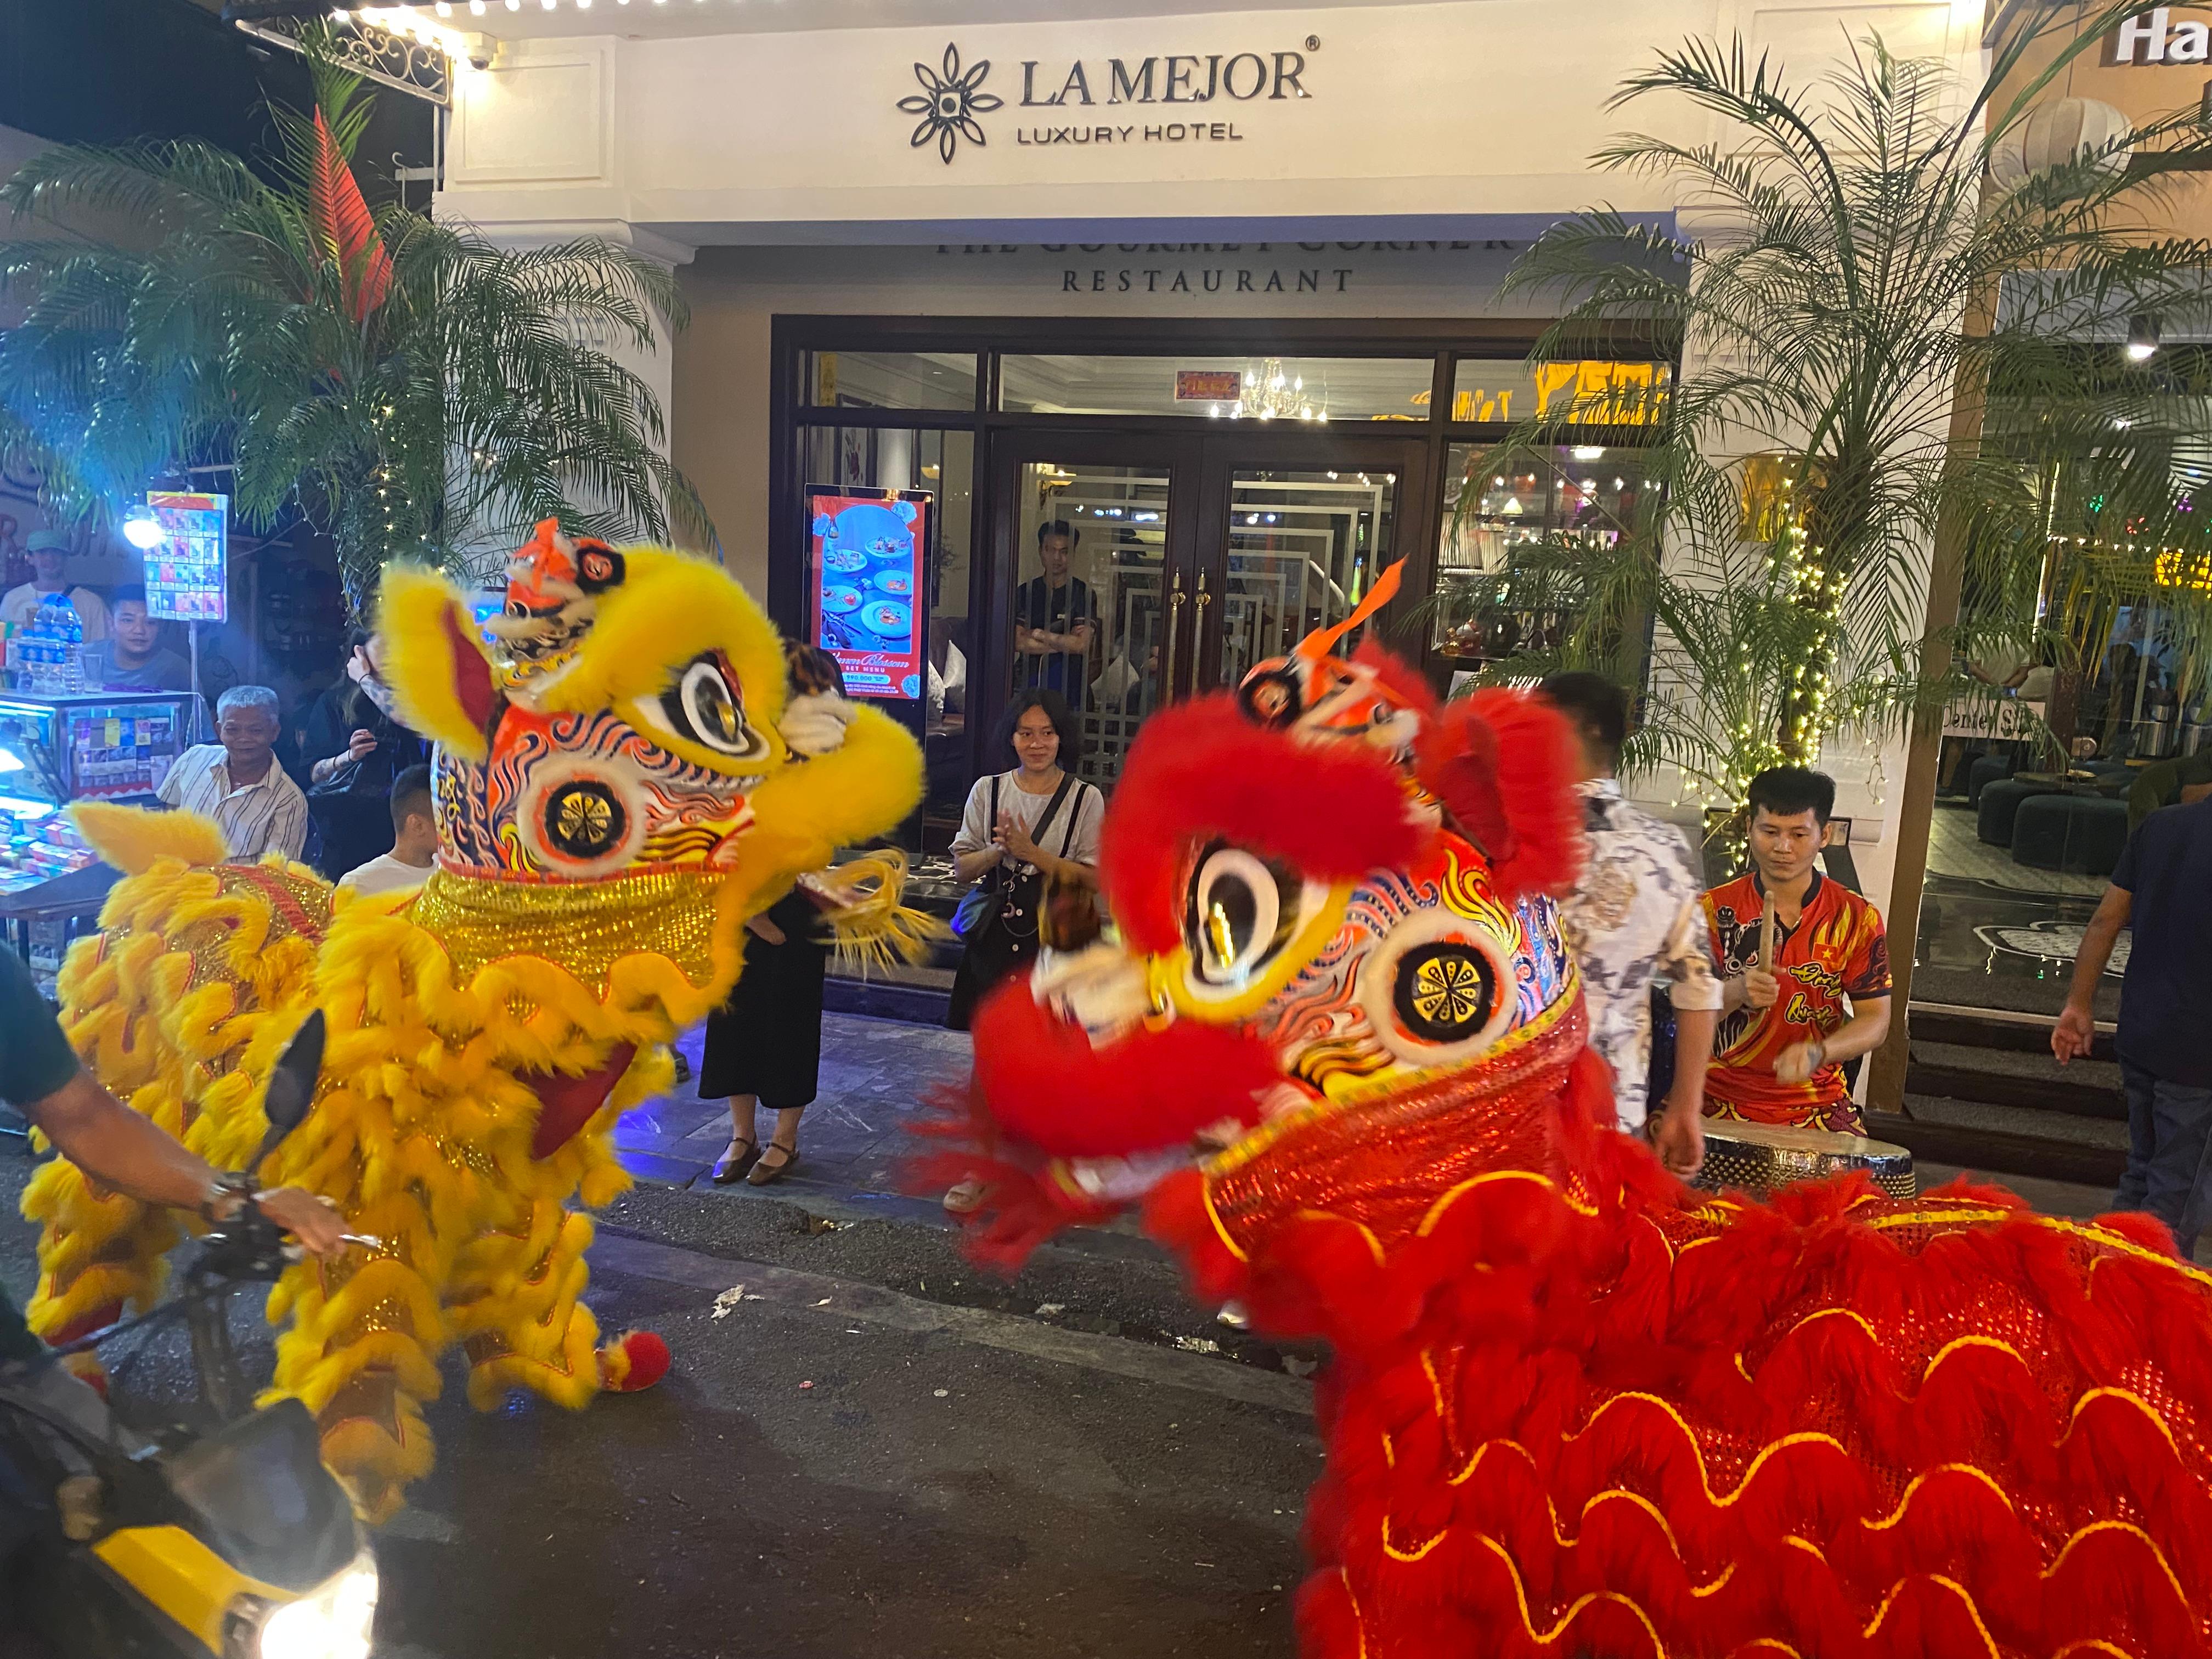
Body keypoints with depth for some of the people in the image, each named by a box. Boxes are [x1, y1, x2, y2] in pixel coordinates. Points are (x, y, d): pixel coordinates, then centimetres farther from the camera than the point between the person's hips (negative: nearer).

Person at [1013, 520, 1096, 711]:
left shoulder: (1082, 594, 1)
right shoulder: (1025, 592, 9)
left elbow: (1082, 645, -10)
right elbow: (1017, 642, -3)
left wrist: (1039, 634, -3)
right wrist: (1064, 643, -7)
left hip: (1067, 691, -2)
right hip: (1026, 686, 2)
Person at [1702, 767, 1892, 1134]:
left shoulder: (1857, 919, 1)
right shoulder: (1715, 910, -1)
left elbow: (1875, 1020, -1)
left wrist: (1817, 1052, -20)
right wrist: (1735, 992, -25)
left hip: (1819, 1102, 2)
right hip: (1724, 1096, -1)